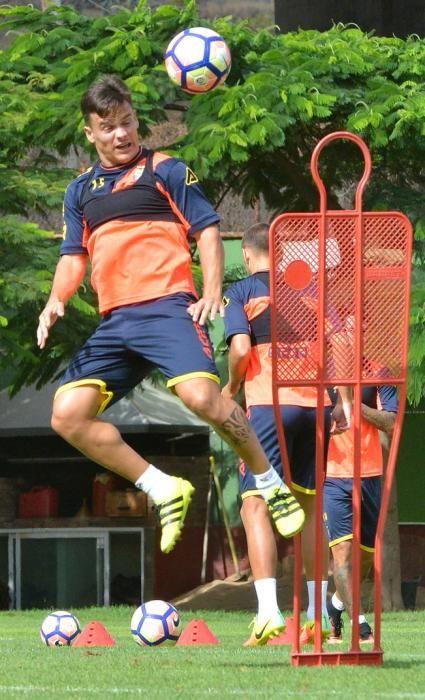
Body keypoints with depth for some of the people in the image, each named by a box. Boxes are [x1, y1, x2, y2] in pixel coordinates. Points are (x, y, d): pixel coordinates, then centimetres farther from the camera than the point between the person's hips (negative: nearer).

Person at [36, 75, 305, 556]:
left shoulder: (165, 171, 7)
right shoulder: (81, 191, 21)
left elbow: (207, 228, 3)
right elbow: (74, 256, 22)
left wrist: (212, 291, -12)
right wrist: (56, 300, 1)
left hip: (166, 307, -6)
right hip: (114, 323, 6)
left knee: (201, 395, -28)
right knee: (68, 415, -9)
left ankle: (270, 483, -6)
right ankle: (162, 490, 2)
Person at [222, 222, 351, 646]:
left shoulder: (241, 292, 3)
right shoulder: (309, 290, 16)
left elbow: (241, 348, -10)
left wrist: (230, 389, 7)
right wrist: (343, 400, 9)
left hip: (270, 404, -5)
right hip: (315, 404, 5)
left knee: (255, 506, -7)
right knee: (307, 507, 15)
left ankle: (268, 609, -24)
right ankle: (318, 613, 15)